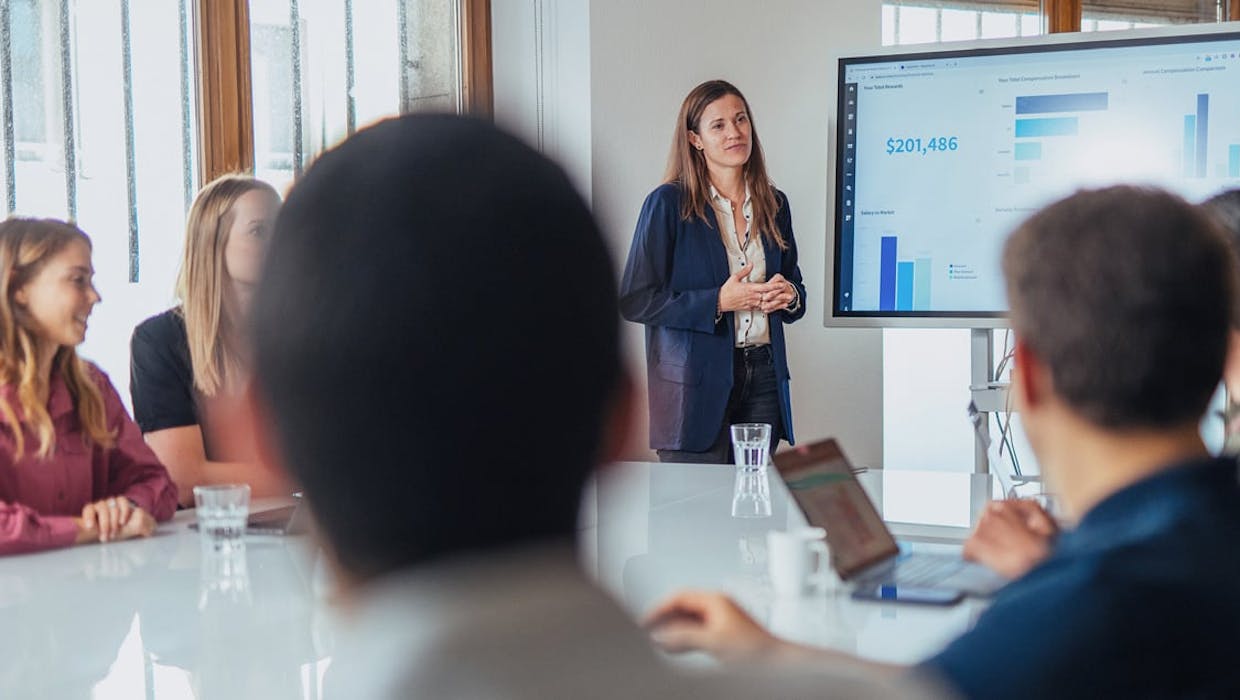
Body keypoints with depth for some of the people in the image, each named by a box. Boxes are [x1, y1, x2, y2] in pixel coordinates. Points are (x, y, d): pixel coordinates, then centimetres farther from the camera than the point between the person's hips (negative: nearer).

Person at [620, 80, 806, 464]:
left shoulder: (774, 204, 12)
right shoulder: (668, 204, -4)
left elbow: (794, 285, 23)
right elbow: (635, 300, -8)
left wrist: (788, 296, -1)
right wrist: (718, 301, -16)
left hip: (764, 378, 5)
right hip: (696, 385, -5)